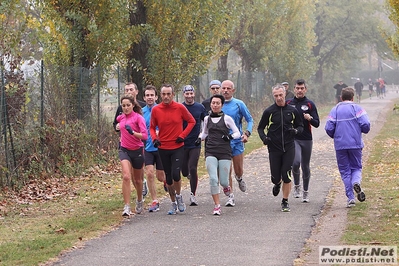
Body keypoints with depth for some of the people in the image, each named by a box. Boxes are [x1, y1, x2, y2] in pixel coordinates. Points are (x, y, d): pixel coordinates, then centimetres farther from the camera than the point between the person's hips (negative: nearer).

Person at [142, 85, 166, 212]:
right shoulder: (142, 111, 5)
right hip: (148, 148, 3)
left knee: (160, 176, 3)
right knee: (149, 174, -8)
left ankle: (166, 181, 40)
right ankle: (155, 201, 1)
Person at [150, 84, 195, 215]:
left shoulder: (180, 108, -6)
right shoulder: (156, 110, -2)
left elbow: (192, 121, 6)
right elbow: (152, 127, 10)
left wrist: (183, 135, -5)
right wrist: (154, 138, -8)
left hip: (178, 147, -2)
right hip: (163, 148, 2)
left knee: (175, 174, -16)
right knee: (168, 178, 8)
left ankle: (179, 196, 12)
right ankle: (173, 203, 23)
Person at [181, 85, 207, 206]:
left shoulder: (200, 107, 2)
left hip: (195, 144, -1)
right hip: (182, 144, 1)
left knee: (192, 169, -11)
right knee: (184, 172, 6)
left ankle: (193, 194, 1)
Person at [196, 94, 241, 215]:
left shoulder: (227, 118, 0)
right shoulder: (207, 119, 9)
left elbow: (238, 133, 4)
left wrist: (230, 136, -16)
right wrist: (200, 138, 7)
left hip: (225, 153, -2)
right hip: (211, 153, 2)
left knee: (223, 181, -3)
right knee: (213, 179, -14)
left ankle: (226, 187, 36)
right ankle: (217, 205, -5)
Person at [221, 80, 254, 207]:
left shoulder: (239, 104, -3)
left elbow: (250, 120, 2)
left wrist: (247, 133, -13)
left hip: (237, 141, -1)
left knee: (239, 171, 5)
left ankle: (239, 178, 40)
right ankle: (230, 196, 9)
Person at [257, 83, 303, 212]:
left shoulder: (292, 110, 2)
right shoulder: (269, 111, -2)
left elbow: (300, 126, 13)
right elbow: (260, 127, 7)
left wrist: (296, 131, -10)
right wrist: (264, 137, -13)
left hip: (289, 148, 0)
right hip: (274, 148, 0)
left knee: (286, 176, -6)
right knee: (276, 177, 3)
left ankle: (285, 202, 8)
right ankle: (277, 184, 41)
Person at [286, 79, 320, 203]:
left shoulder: (310, 104, 2)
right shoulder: (288, 103, 4)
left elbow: (317, 124, -1)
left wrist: (310, 119, -22)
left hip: (307, 139, 1)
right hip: (293, 138, -1)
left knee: (305, 166, 8)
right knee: (295, 162, -21)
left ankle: (305, 192, 25)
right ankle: (297, 185, 4)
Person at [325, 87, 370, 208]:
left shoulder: (335, 110, 4)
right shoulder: (357, 108, -1)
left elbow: (328, 128, -3)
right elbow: (365, 124, -12)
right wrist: (365, 130, 11)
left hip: (340, 145, 1)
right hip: (355, 144, -1)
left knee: (345, 171, 8)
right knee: (356, 167, 14)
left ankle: (350, 197, 1)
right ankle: (356, 182, -19)